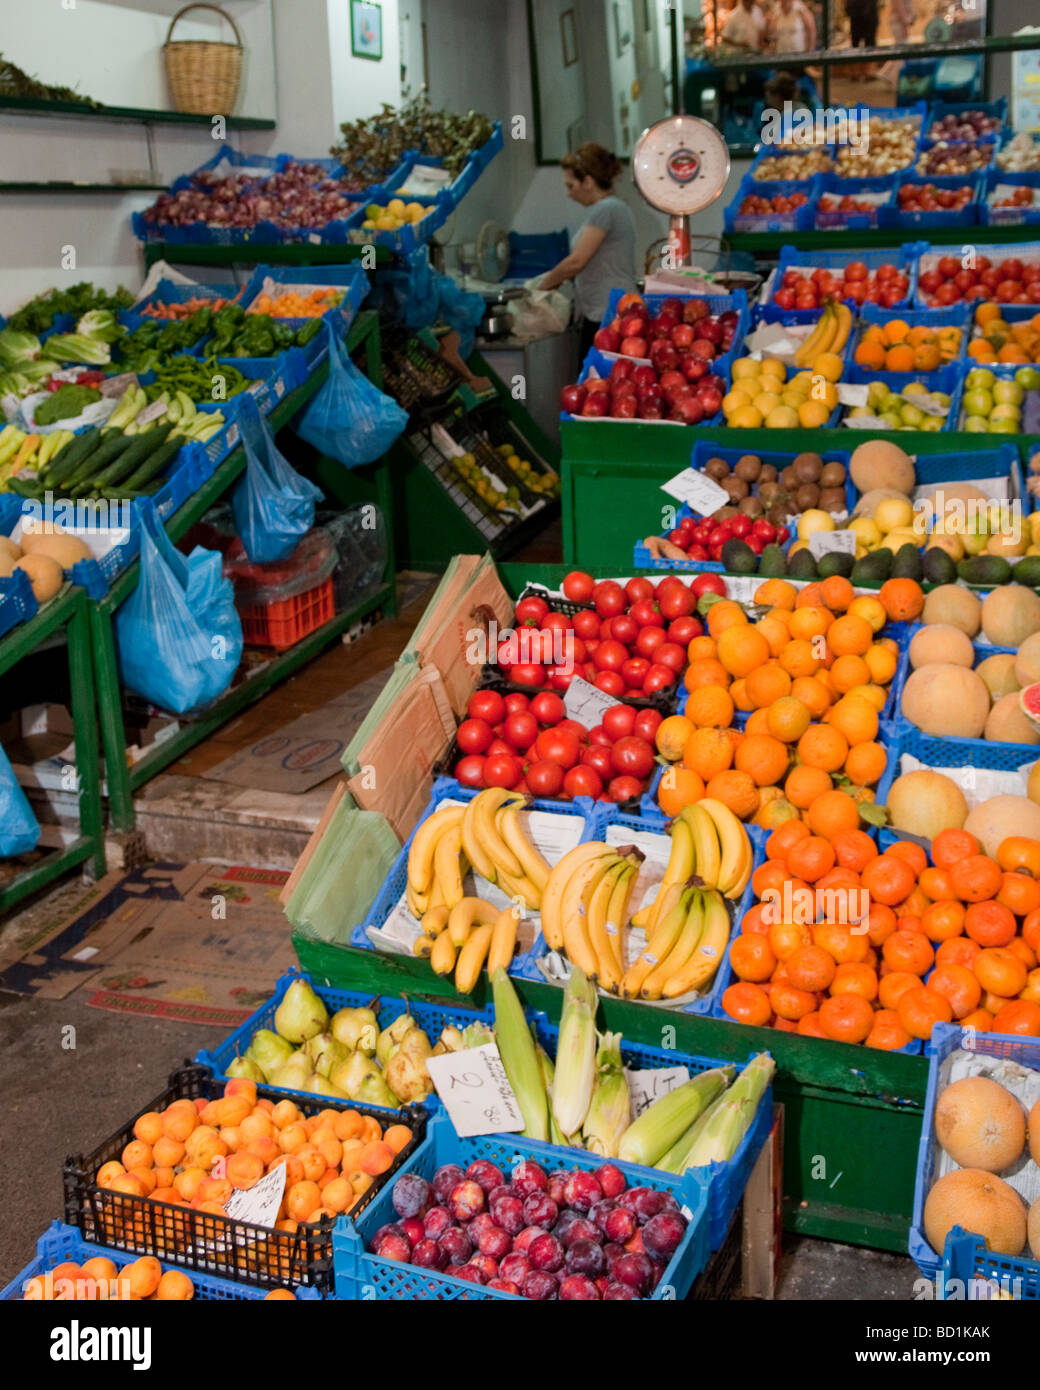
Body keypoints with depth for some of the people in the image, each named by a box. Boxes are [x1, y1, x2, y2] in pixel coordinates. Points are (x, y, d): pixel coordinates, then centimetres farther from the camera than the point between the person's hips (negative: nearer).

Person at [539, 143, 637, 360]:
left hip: (606, 315, -10)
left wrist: (546, 283, 2)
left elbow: (576, 261, -14)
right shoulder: (616, 207, 19)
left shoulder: (605, 210, -12)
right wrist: (556, 277, 13)